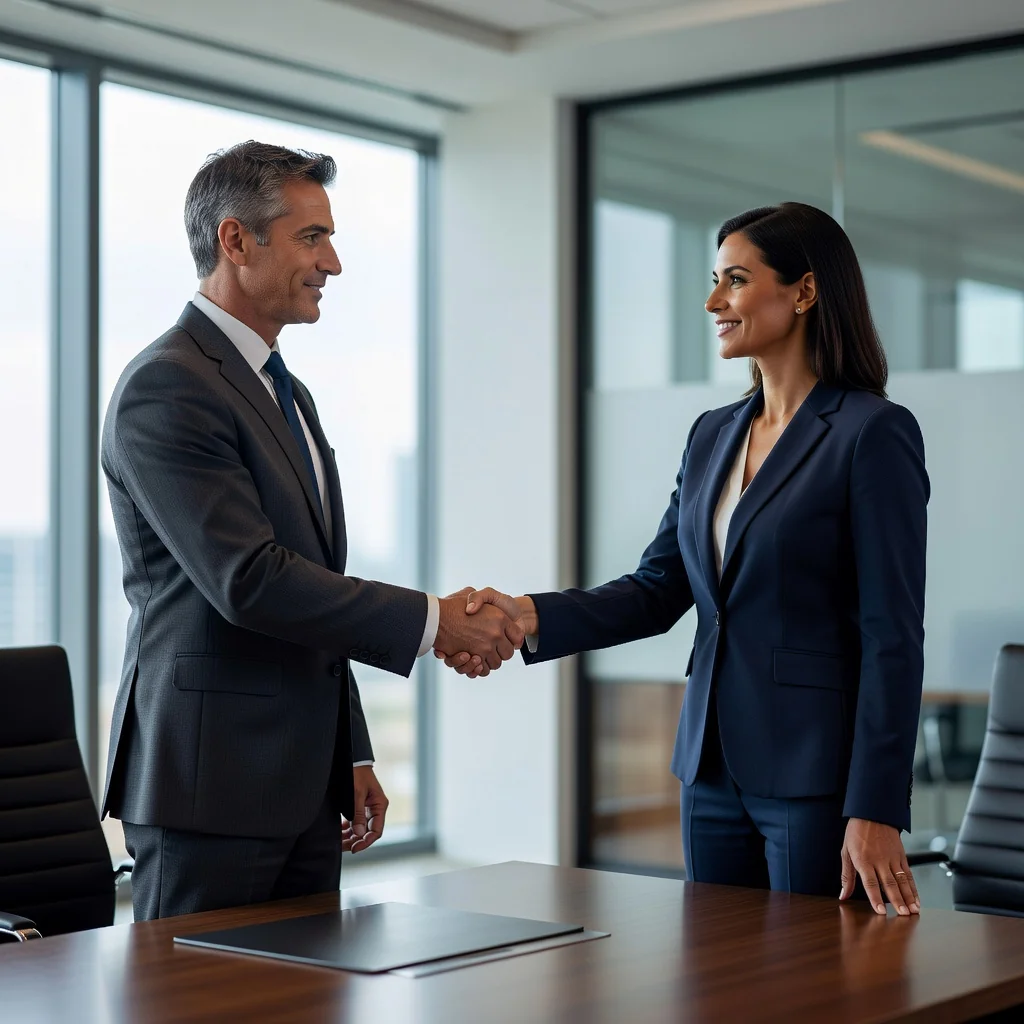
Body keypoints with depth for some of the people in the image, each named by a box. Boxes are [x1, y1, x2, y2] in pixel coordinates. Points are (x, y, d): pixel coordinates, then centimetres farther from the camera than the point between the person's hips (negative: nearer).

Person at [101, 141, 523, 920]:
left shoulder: (288, 395, 18)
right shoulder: (166, 387, -13)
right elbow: (250, 581, -22)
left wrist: (351, 755, 19)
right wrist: (430, 622, -18)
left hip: (304, 790, 9)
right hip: (208, 788, -9)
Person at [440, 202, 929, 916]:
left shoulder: (874, 434, -10)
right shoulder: (713, 435, 13)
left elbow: (893, 636, -14)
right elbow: (658, 591, 9)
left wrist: (876, 811, -17)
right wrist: (533, 617, -8)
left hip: (815, 775, -7)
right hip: (714, 768, 7)